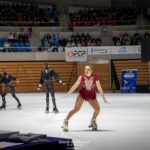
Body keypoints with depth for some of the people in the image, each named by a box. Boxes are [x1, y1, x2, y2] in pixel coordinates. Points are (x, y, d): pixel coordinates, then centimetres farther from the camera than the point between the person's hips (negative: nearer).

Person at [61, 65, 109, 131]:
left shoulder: (95, 77, -18)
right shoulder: (82, 77, -19)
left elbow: (99, 88, -13)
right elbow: (75, 86, -15)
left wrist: (104, 98, -11)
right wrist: (67, 94, -17)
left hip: (91, 95, 2)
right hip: (82, 94, -2)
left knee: (97, 109, -7)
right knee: (76, 109, -16)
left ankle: (93, 121, 24)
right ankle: (66, 121, -3)